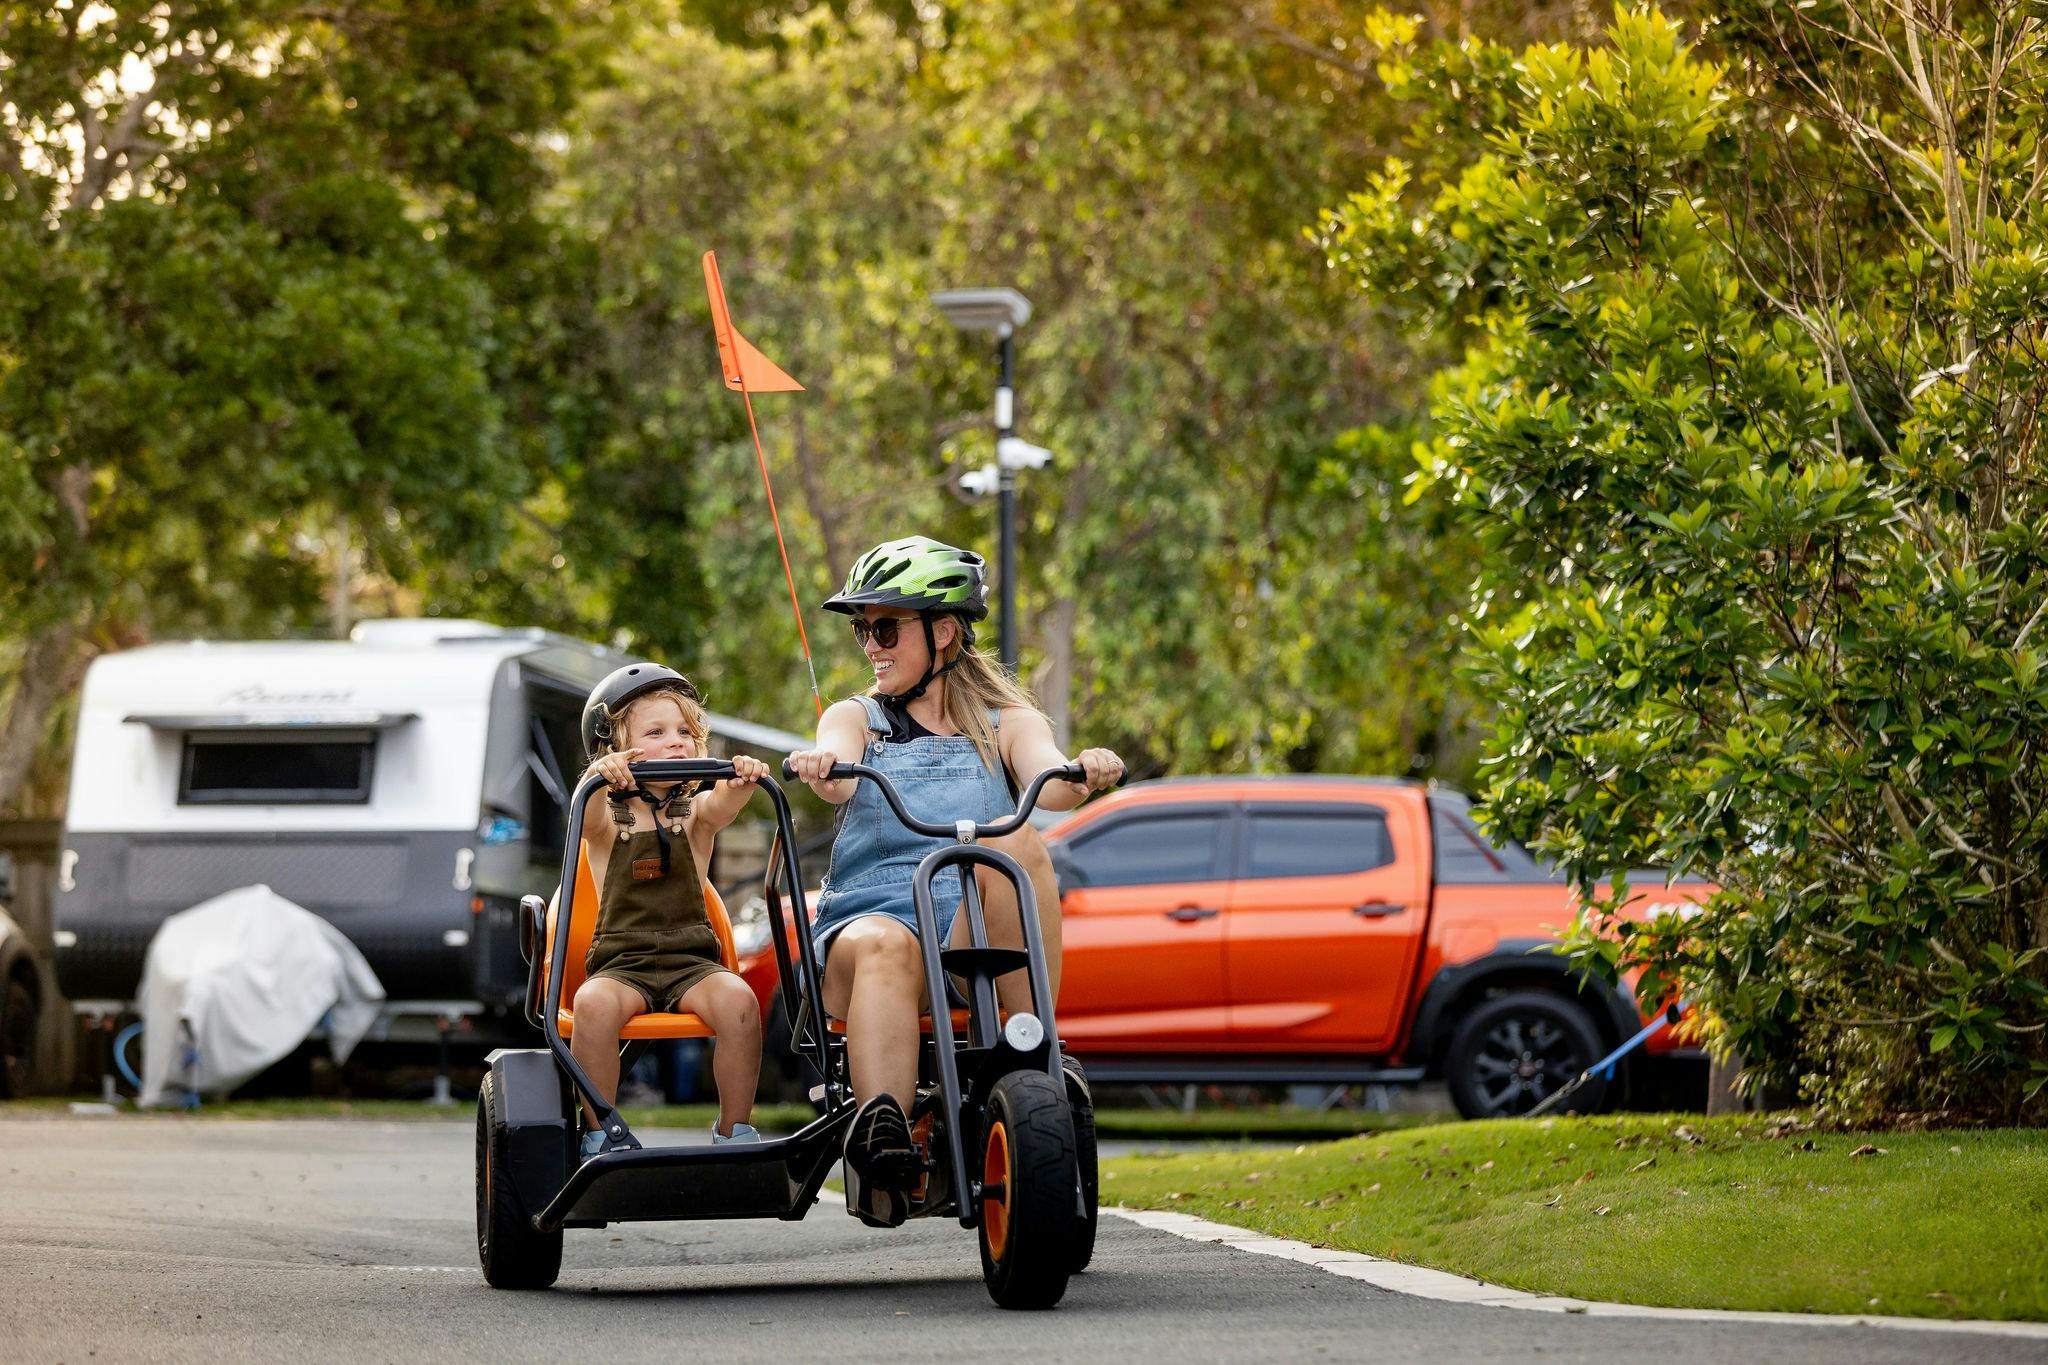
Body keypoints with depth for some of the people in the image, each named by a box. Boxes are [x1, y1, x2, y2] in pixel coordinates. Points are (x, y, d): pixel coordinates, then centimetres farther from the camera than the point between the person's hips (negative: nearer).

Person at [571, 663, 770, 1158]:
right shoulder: (608, 820, 5)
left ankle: (735, 1132, -16)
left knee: (738, 1001, -30)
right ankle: (598, 1135, -21)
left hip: (691, 961, 1)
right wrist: (599, 779, -45)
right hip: (621, 963, -1)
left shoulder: (694, 815, 11)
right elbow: (587, 814, -20)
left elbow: (721, 806, -13)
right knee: (594, 1003, -35)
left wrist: (742, 782, -38)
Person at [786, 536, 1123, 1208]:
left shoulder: (1006, 722, 19)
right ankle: (882, 1129, -57)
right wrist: (821, 768, -32)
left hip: (980, 934, 0)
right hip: (870, 913, 0)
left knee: (1013, 840, -31)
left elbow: (1047, 777, -5)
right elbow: (839, 777, -6)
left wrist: (1082, 774, -31)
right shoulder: (856, 718, 19)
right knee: (885, 946, -37)